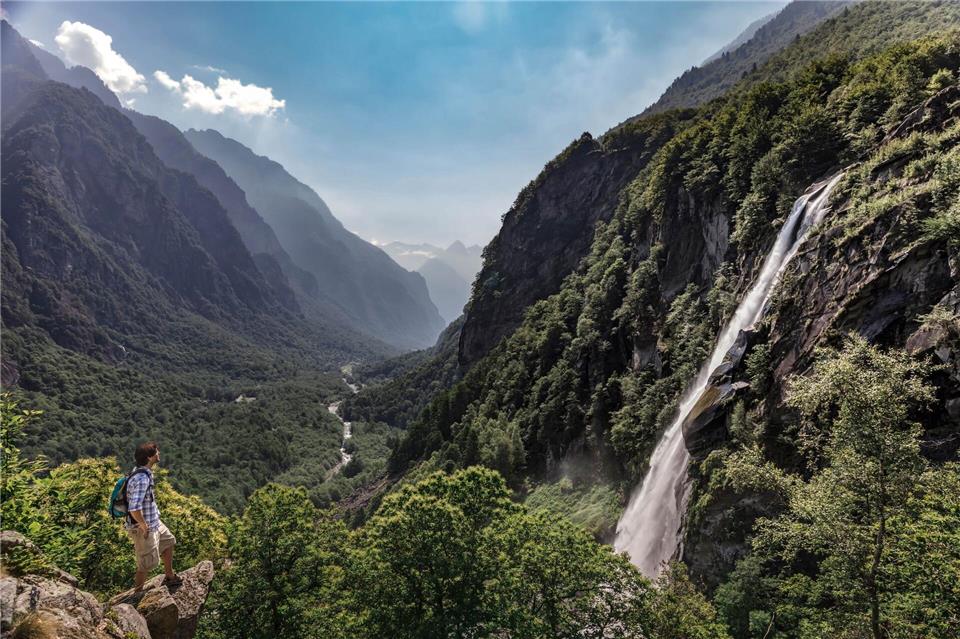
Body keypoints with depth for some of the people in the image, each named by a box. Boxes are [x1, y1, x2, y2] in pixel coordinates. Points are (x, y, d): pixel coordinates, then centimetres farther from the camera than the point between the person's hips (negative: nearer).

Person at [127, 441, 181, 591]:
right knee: (147, 563, 5)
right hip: (144, 528, -10)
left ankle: (169, 577, 41)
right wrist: (144, 526, -23)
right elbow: (134, 508, -36)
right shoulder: (141, 479, -30)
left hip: (154, 522, 10)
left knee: (168, 542, 26)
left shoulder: (145, 472, 2)